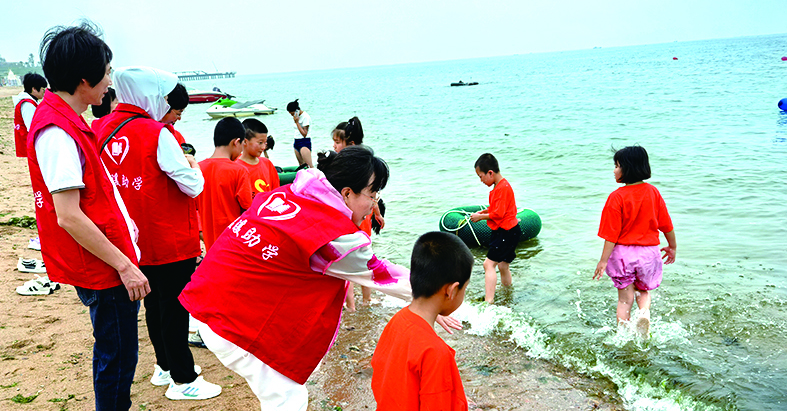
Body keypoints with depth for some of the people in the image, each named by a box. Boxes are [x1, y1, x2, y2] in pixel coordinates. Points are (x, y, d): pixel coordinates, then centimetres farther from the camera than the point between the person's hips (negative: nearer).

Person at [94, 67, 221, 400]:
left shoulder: (104, 129, 1)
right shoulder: (158, 134, -20)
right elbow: (193, 187, -18)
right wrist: (193, 166, 2)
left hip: (136, 239, 7)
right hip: (170, 241, -7)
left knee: (154, 304, 20)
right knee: (175, 308, 5)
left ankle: (165, 366, 37)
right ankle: (183, 380, 17)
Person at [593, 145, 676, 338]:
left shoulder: (617, 197, -15)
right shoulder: (653, 192, -2)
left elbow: (612, 234, -15)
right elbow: (666, 225, 6)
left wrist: (603, 260, -9)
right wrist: (672, 247, 21)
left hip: (623, 252, -3)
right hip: (649, 251, 3)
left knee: (625, 298, 10)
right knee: (643, 291, 23)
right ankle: (645, 312, -4)